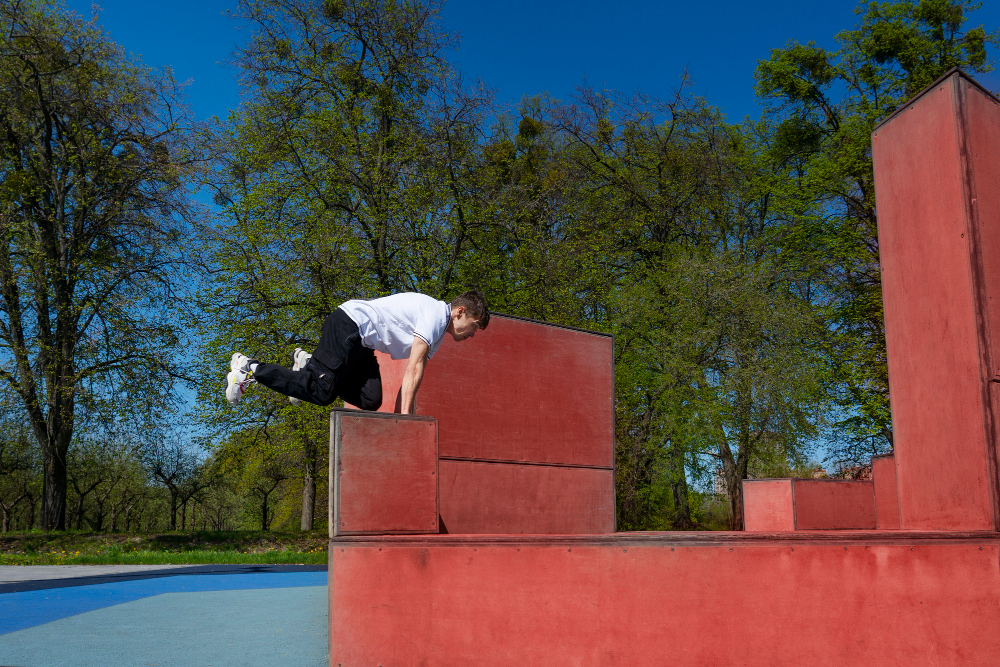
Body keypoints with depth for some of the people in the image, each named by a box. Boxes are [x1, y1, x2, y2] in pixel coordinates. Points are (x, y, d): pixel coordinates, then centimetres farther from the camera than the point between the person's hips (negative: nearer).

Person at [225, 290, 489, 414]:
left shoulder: (438, 333, 16)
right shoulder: (435, 314, -15)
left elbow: (413, 373, 16)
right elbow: (414, 368, -19)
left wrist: (404, 413, 8)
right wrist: (404, 415, -19)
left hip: (360, 341, 10)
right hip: (349, 325, -10)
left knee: (370, 400, -7)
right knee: (322, 392, -18)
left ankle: (309, 364, 6)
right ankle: (251, 368, -8)